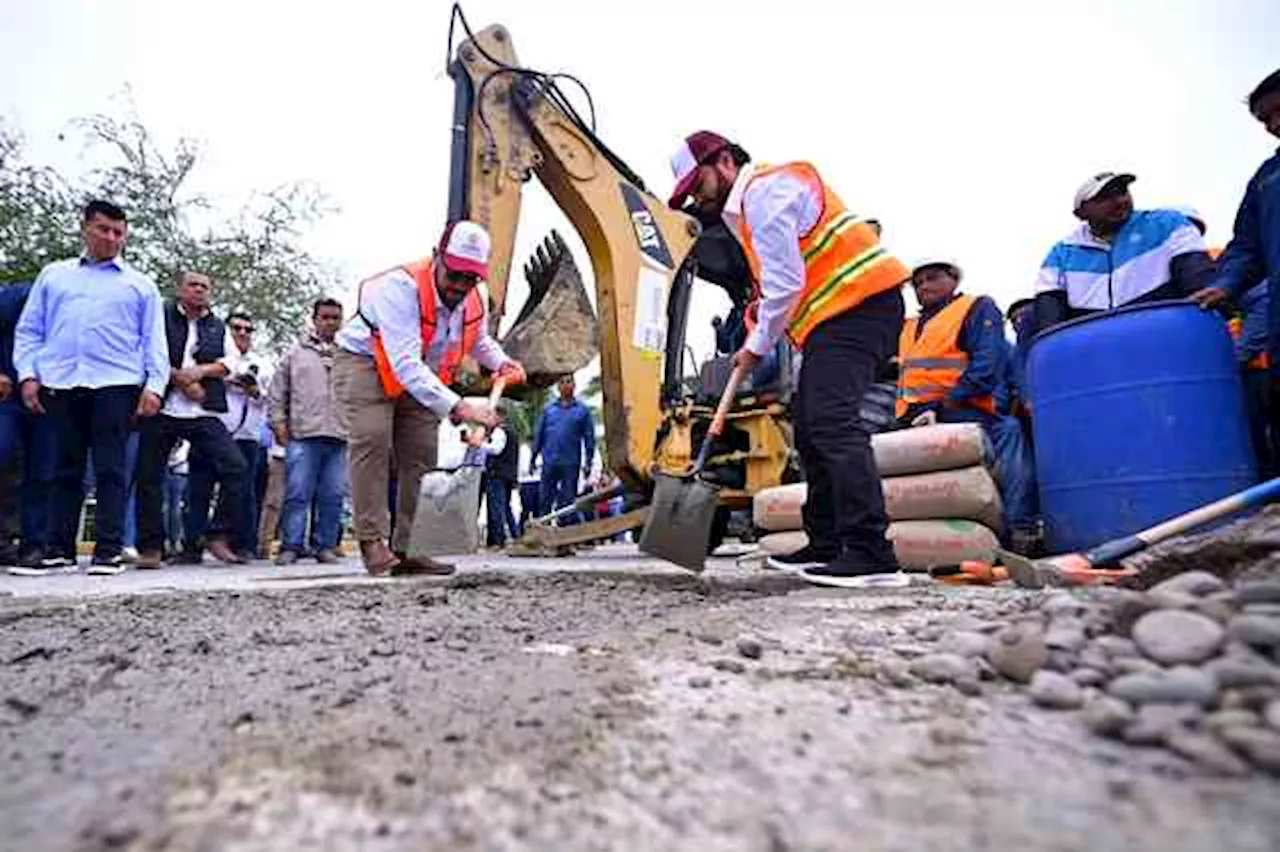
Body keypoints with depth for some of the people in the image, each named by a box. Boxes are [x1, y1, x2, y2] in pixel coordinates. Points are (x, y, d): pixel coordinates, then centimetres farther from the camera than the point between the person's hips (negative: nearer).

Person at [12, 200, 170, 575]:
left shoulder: (141, 285, 14)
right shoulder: (53, 275, 19)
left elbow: (153, 341, 7)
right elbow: (28, 329, 16)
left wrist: (154, 386, -6)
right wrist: (28, 374, 2)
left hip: (116, 385, -2)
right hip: (60, 385, 2)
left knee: (110, 470, -5)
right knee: (66, 470, 6)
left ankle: (109, 550, -3)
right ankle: (60, 550, 11)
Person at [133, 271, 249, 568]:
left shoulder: (219, 328, 19)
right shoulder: (161, 317, 8)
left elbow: (231, 362, 9)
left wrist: (201, 371, -8)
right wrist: (180, 378, -9)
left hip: (204, 414, 2)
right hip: (162, 411, -2)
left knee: (236, 467, -11)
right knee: (149, 476, 0)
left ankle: (221, 536, -3)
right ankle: (150, 547, 10)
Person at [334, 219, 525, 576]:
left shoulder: (474, 300, -10)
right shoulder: (400, 287, -33)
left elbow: (479, 341, 14)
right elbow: (406, 363, -43)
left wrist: (501, 362, -9)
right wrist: (458, 407, -53)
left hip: (420, 378, 6)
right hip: (364, 363, -6)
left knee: (421, 453, -2)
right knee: (372, 439, -24)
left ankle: (408, 548, 2)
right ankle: (372, 540, -17)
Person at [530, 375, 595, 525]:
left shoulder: (582, 410, 4)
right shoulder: (548, 408, 9)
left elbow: (589, 437, 2)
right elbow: (538, 434, 10)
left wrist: (588, 462, -3)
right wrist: (533, 458, 7)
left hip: (571, 463, -2)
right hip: (549, 462, 2)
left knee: (568, 500, 2)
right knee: (545, 499, 6)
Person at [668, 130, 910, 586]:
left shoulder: (764, 191, -10)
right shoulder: (748, 202, 24)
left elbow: (786, 283, -16)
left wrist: (758, 347, -6)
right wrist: (760, 326, 7)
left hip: (858, 304, -11)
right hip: (839, 314, 11)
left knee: (831, 420, -20)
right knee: (810, 424, 10)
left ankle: (871, 553, -22)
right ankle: (826, 545, 15)